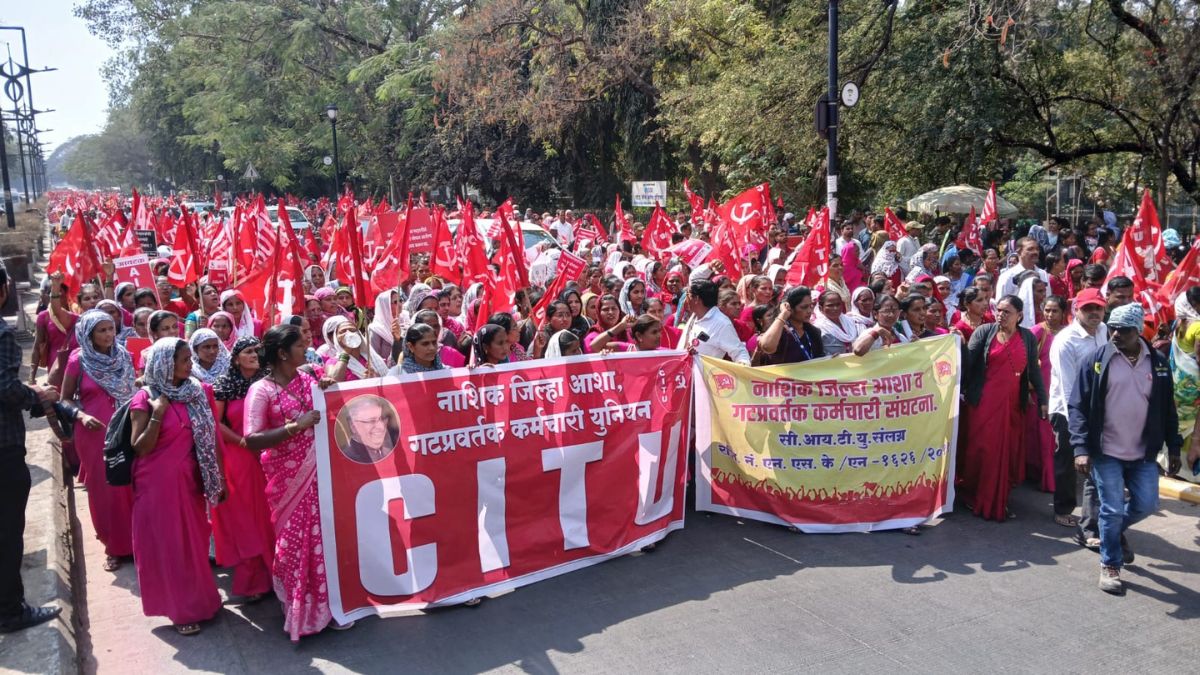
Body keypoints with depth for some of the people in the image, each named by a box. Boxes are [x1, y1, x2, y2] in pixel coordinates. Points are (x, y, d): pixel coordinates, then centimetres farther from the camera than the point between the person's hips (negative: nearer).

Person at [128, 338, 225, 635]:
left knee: (194, 540, 13)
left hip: (190, 480, 5)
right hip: (159, 483, -4)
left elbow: (210, 438, 7)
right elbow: (140, 448, -13)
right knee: (167, 544, 5)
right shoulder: (145, 399, -10)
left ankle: (198, 599, 29)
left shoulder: (197, 392, 4)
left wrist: (219, 478, 7)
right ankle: (180, 609, 17)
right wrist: (157, 414, -23)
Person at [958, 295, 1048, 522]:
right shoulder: (984, 332, -2)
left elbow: (1034, 371, 9)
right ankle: (973, 497, 17)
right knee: (980, 450, 1)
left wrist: (1043, 400, 6)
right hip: (983, 403, -3)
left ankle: (998, 501, 20)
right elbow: (967, 363, -7)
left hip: (1012, 405, 3)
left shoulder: (1028, 338, 6)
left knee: (1008, 454, 7)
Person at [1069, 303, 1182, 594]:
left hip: (1144, 453, 3)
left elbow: (1167, 408, 11)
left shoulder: (1157, 363, 3)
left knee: (1146, 505, 8)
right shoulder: (1096, 360, -7)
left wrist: (1173, 448, 9)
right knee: (1112, 510, 0)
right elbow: (1079, 406, -8)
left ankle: (1117, 530, 40)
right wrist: (1081, 448, -16)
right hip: (1106, 452, -3)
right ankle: (1110, 566, 18)